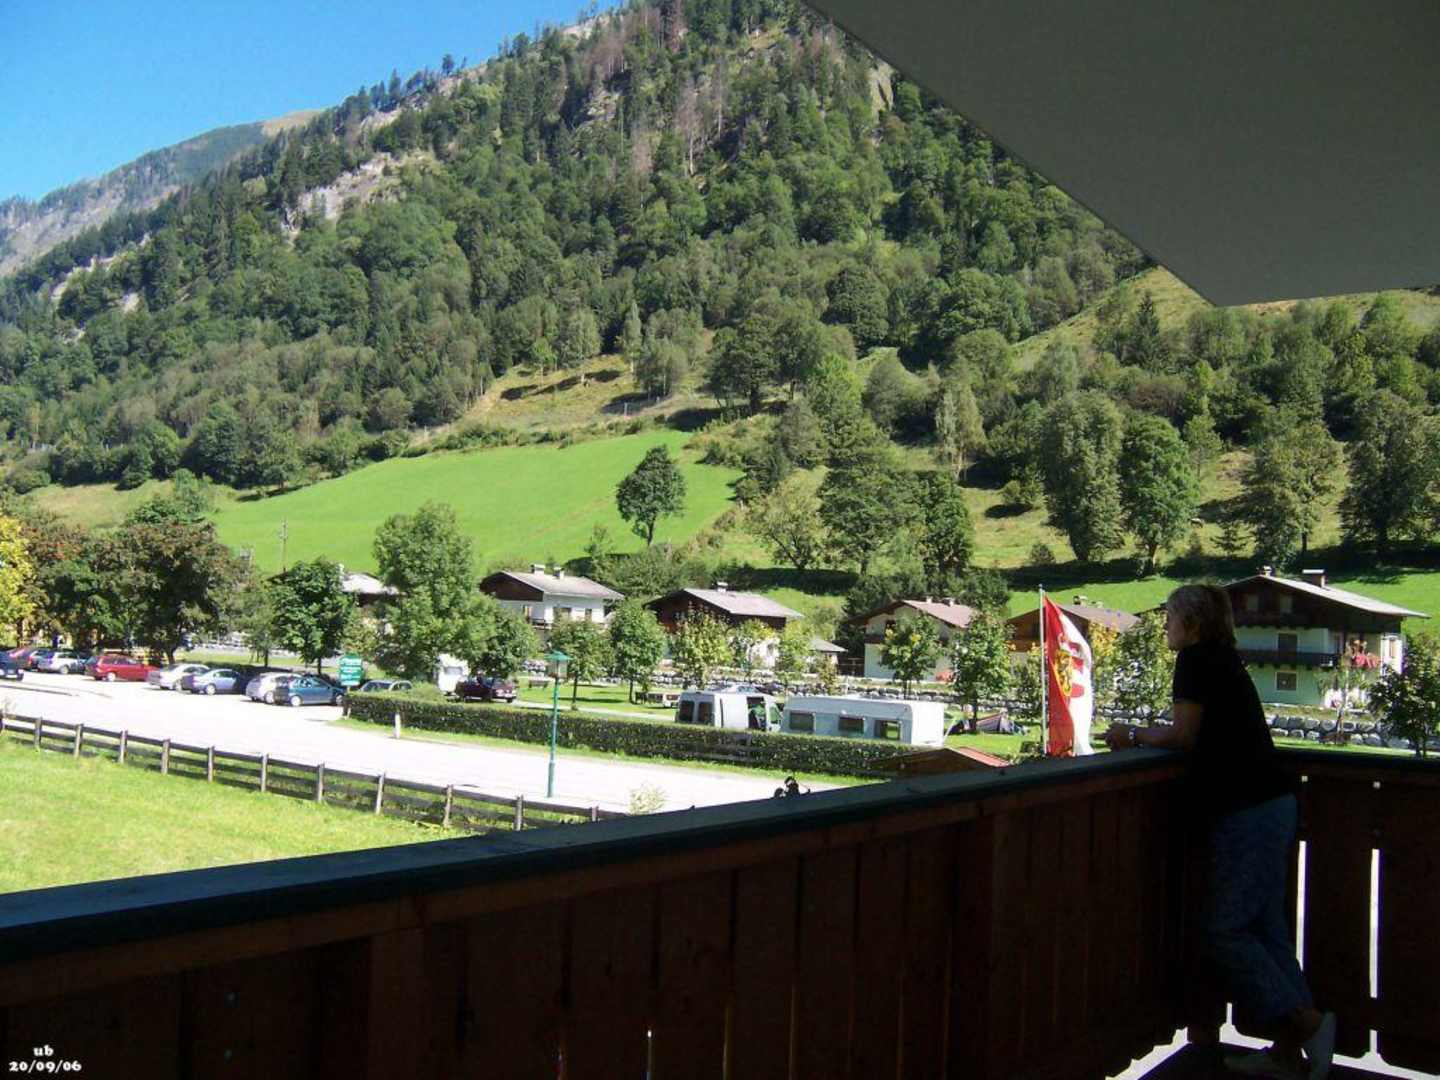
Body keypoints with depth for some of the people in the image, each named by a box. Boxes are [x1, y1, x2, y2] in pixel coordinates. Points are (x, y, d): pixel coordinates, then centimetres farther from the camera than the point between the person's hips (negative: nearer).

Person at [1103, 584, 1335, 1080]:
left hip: (1247, 811, -10)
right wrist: (1142, 735, 14)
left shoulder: (1195, 658, -8)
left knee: (1225, 929, -4)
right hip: (1270, 802, 10)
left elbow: (1184, 736, -11)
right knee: (1263, 927, 11)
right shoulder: (1224, 659, 19)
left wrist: (1134, 734, 2)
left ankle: (1306, 1023, -2)